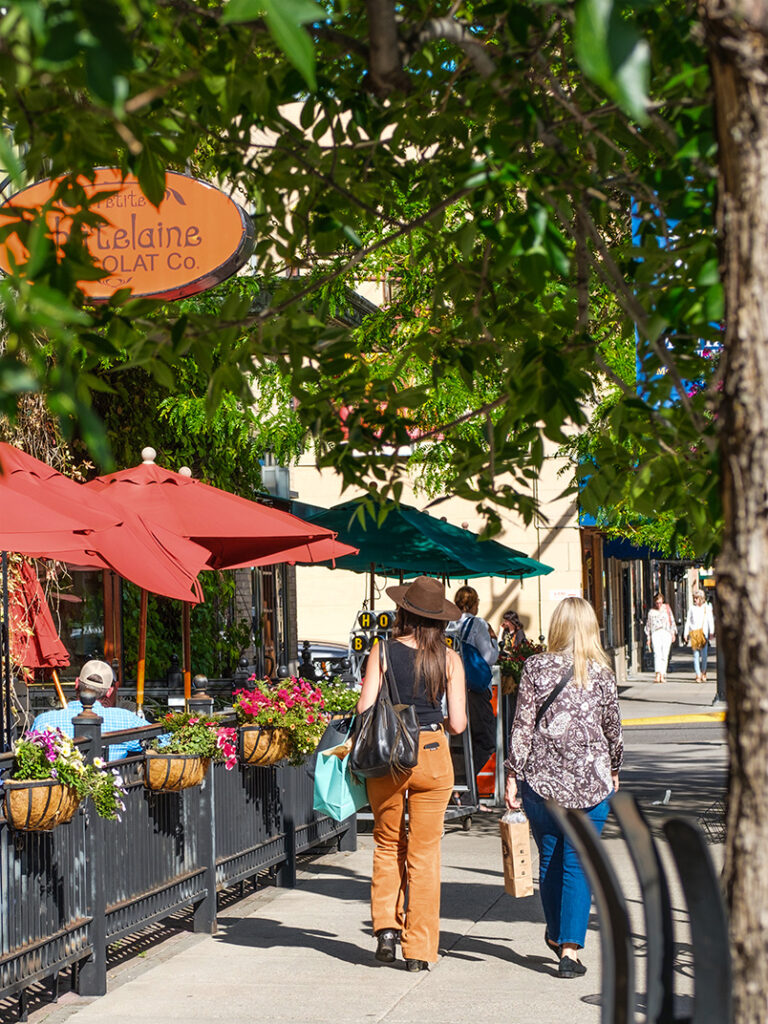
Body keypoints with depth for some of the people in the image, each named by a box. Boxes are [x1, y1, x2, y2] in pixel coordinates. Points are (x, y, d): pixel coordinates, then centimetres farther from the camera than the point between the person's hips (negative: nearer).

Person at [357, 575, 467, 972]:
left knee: (388, 844, 19)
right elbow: (458, 723, -6)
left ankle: (386, 927, 7)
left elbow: (365, 709, -11)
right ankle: (419, 950, 9)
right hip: (432, 757, 0)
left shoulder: (383, 651, -5)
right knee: (424, 853, 8)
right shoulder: (449, 659, -3)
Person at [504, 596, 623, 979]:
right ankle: (570, 950, -4)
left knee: (549, 858, 16)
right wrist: (614, 771, 23)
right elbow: (613, 728, 8)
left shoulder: (536, 667, -3)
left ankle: (557, 936, 32)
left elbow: (522, 725, -4)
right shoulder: (601, 672, -1)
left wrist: (513, 775, 1)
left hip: (542, 777, 1)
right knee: (579, 864, 2)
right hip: (591, 780, 0)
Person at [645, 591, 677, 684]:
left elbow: (672, 621, 15)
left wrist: (673, 633, 11)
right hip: (655, 633, -1)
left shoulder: (667, 608, 11)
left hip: (666, 633, 1)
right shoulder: (651, 612, 11)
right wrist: (648, 638, 11)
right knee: (657, 653, -17)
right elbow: (648, 625, 15)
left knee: (665, 654, -3)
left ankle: (662, 675, 3)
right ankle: (658, 674, -29)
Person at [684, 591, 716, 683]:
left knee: (704, 654, -5)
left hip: (703, 632, -1)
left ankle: (703, 673, 13)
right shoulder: (692, 608, 13)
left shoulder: (707, 608, 9)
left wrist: (711, 631, -6)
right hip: (693, 633, 1)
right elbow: (688, 621, 13)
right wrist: (685, 633, 7)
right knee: (696, 655, -5)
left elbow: (710, 620, 6)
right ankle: (698, 675, -5)